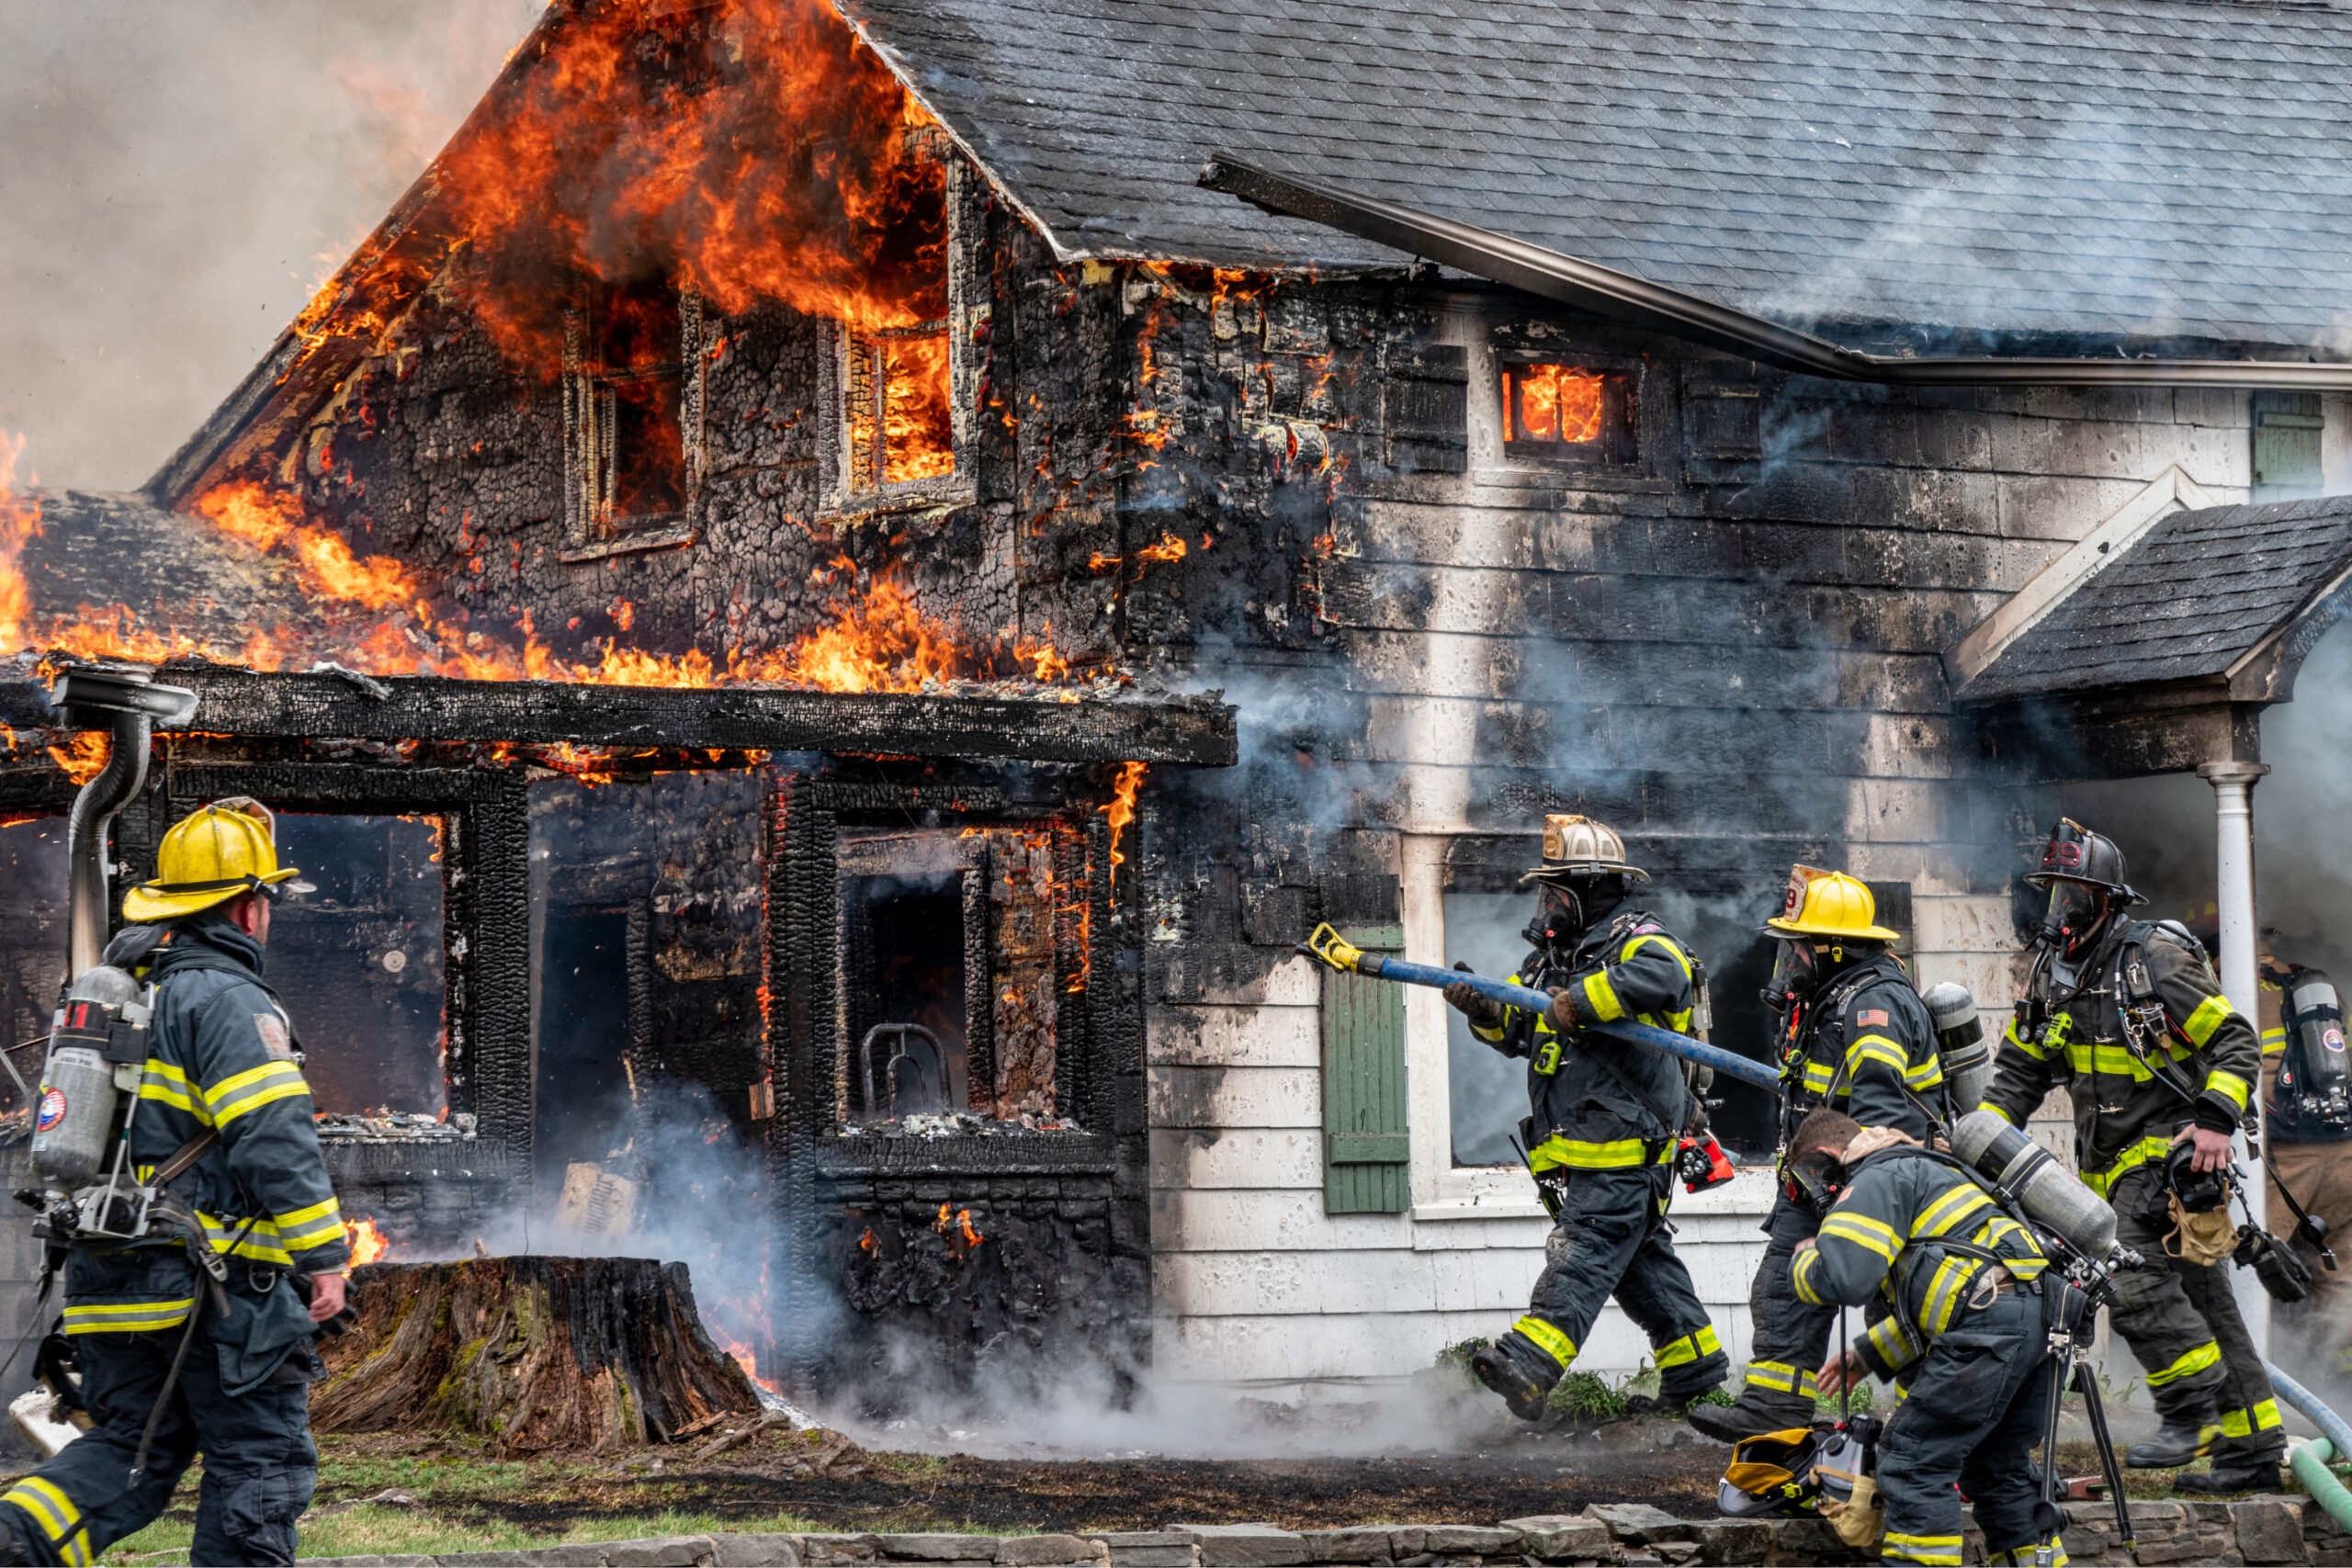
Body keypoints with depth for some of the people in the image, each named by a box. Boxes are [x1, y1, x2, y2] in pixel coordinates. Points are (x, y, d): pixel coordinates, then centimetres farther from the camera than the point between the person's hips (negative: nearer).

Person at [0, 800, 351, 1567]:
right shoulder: (231, 1002, -12)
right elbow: (274, 1138, -20)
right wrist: (323, 1255, -18)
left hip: (109, 1277, 8)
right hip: (216, 1282, -8)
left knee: (131, 1443, 12)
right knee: (258, 1456, 2)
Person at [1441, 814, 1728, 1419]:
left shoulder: (1636, 939, -8)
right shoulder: (1554, 954, 20)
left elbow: (1661, 976, -32)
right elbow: (1516, 1029, 22)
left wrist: (1580, 1000, -33)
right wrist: (1483, 1008, 0)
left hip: (1626, 1144, -9)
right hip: (1585, 1149, 9)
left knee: (1584, 1250, -18)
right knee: (1640, 1257, 14)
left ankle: (1530, 1365, -32)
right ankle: (1694, 1365, 23)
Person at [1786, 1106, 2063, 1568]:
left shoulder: (1877, 1179, 2)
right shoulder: (1920, 1172, 33)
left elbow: (1841, 1278, -13)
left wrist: (1804, 1259, 9)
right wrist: (1868, 1357, 34)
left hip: (1991, 1321, -10)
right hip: (2042, 1318, 10)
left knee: (1913, 1460, -4)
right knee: (1997, 1464, 21)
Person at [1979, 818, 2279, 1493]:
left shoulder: (2155, 957, -12)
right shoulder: (2052, 974, 9)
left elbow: (2236, 1042, -10)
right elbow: (2018, 1070, 15)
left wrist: (2217, 1120, -21)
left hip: (2172, 1152, -7)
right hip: (2117, 1166, 7)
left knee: (2134, 1277, -22)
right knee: (2197, 1297, 9)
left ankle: (2195, 1411, -12)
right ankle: (2252, 1445, 12)